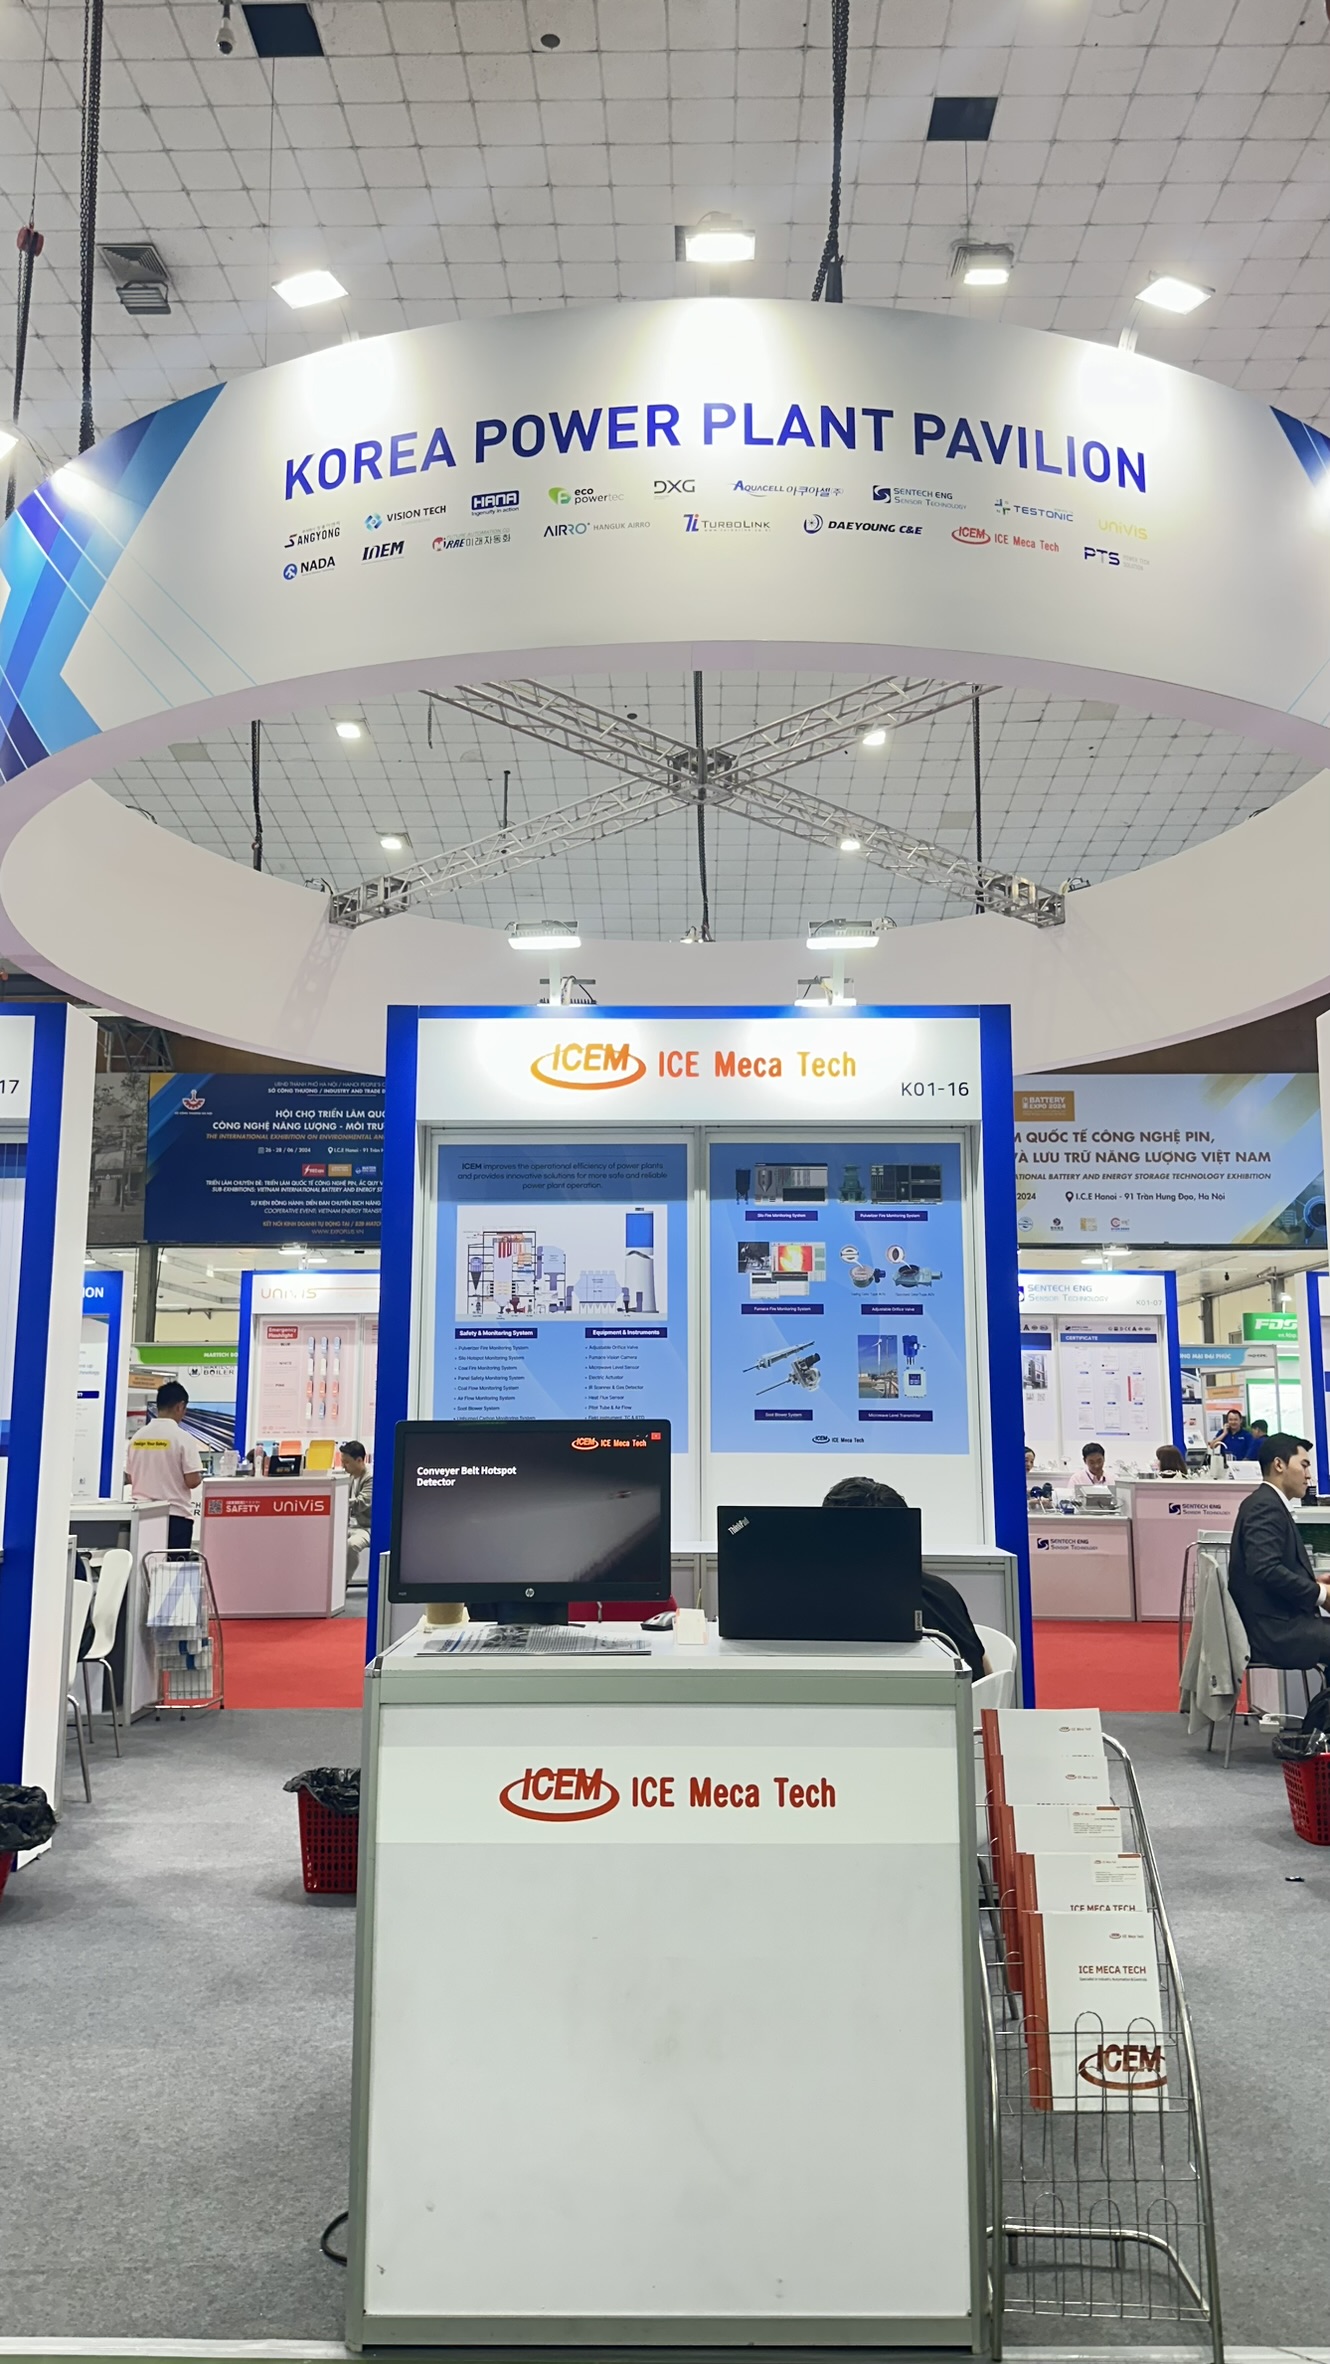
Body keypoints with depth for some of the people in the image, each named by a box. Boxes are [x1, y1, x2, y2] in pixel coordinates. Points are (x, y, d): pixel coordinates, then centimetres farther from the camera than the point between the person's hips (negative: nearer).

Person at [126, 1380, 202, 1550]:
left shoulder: (138, 1436, 3)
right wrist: (199, 1477, 7)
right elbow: (192, 1481, -15)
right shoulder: (182, 1438, -12)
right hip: (176, 1514, -5)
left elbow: (130, 1478, 9)